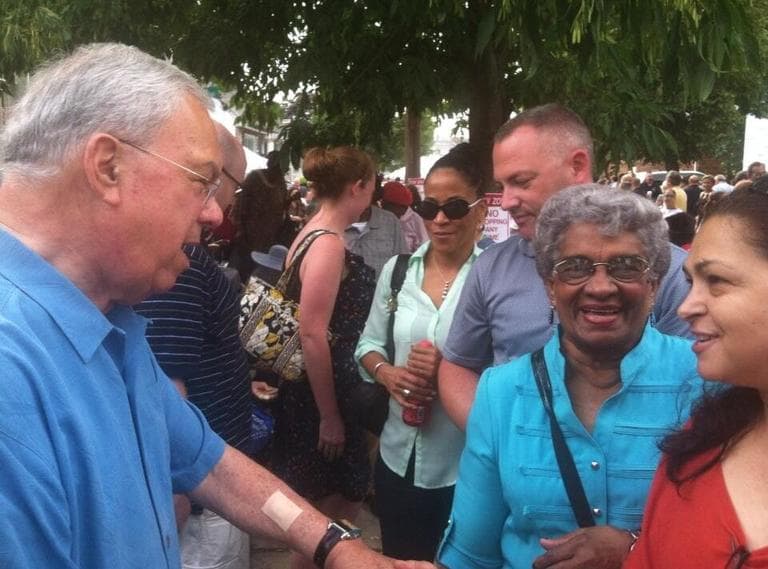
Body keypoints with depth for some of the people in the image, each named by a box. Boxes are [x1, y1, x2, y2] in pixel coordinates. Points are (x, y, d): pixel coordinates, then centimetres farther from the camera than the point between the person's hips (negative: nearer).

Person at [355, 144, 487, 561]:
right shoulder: (396, 270, 3)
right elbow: (368, 343, 11)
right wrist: (386, 372, -8)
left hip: (465, 468, -5)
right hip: (398, 458, 5)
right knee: (396, 560, 22)